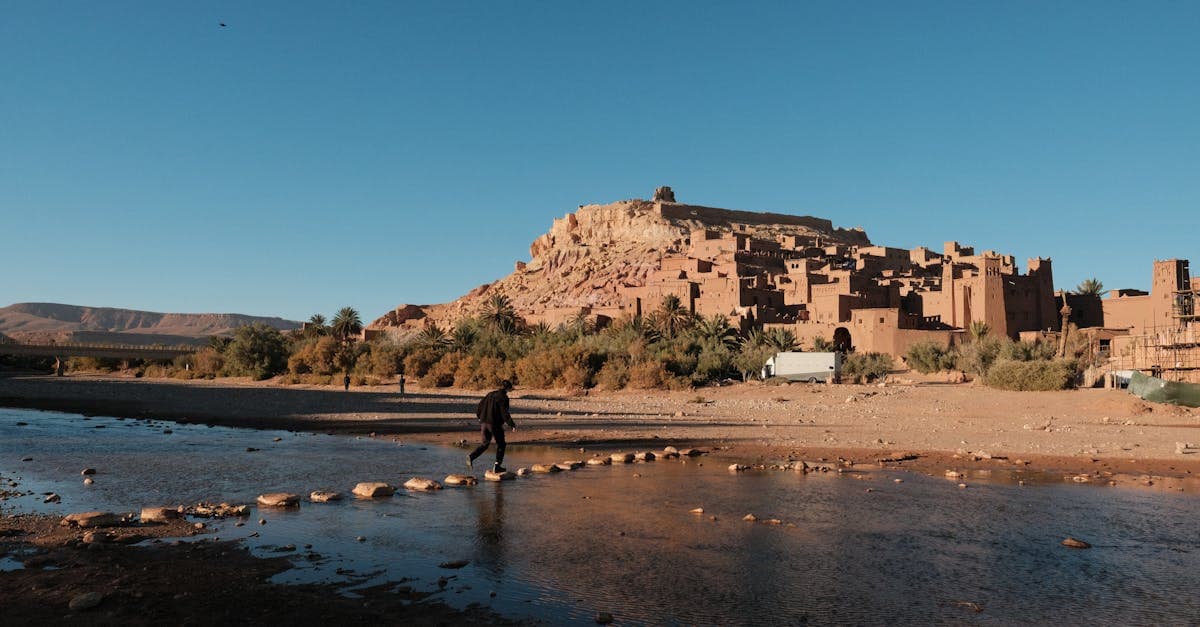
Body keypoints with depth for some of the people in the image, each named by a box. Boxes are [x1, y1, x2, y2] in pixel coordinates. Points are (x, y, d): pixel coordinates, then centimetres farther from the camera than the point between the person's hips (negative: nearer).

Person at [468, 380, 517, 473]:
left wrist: (480, 417, 33)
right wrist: (512, 424, -8)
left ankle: (471, 456, -8)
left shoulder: (490, 394, 12)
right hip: (495, 424, -6)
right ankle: (497, 466, 9)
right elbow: (504, 413, -17)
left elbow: (478, 407, 15)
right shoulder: (503, 397, -10)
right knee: (500, 444, 11)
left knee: (484, 443, 15)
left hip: (484, 423, 6)